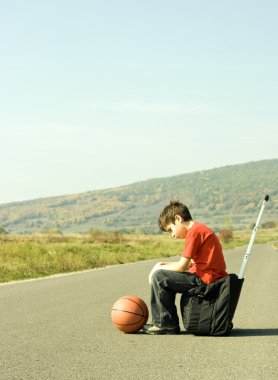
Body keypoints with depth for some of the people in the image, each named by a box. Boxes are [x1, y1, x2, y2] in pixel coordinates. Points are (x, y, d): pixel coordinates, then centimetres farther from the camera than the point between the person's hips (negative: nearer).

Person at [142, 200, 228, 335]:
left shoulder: (194, 231, -14)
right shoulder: (200, 228, 17)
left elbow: (182, 266, -15)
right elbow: (191, 263, 20)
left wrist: (160, 268, 0)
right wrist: (165, 264, 12)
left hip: (206, 280, -11)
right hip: (212, 277, 11)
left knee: (159, 277, -10)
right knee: (168, 278, 23)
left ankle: (165, 324, -3)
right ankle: (165, 322, 22)